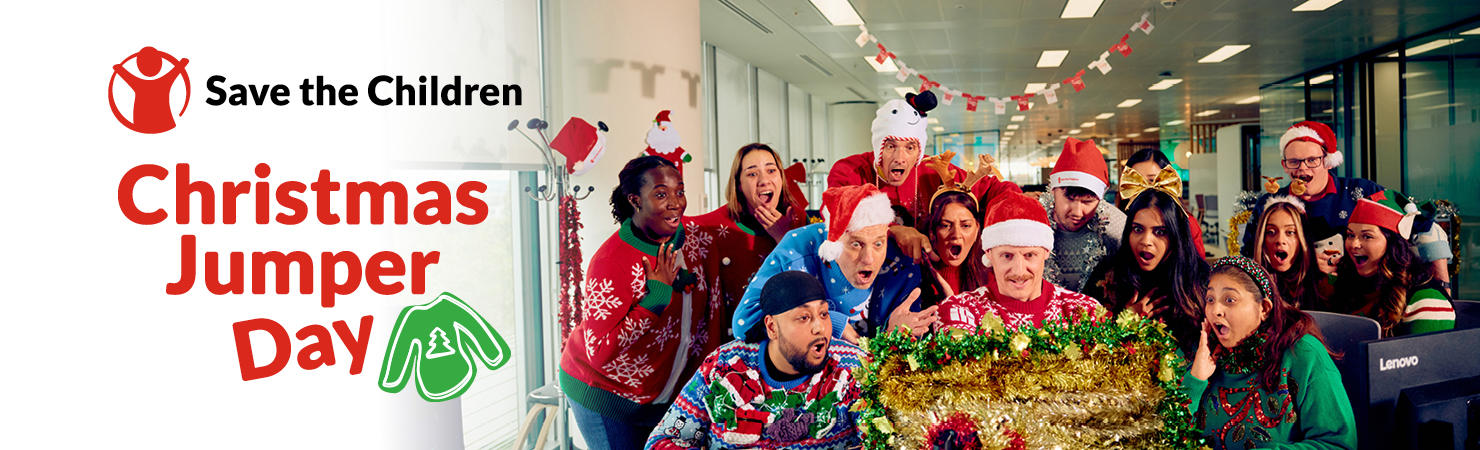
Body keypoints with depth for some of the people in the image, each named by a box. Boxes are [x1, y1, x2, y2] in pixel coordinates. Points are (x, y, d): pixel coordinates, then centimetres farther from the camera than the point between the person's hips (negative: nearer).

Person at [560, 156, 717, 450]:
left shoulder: (688, 240, -4)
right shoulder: (612, 262, -26)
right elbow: (600, 351, -30)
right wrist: (658, 294, -30)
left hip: (665, 394, 6)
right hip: (604, 394, -6)